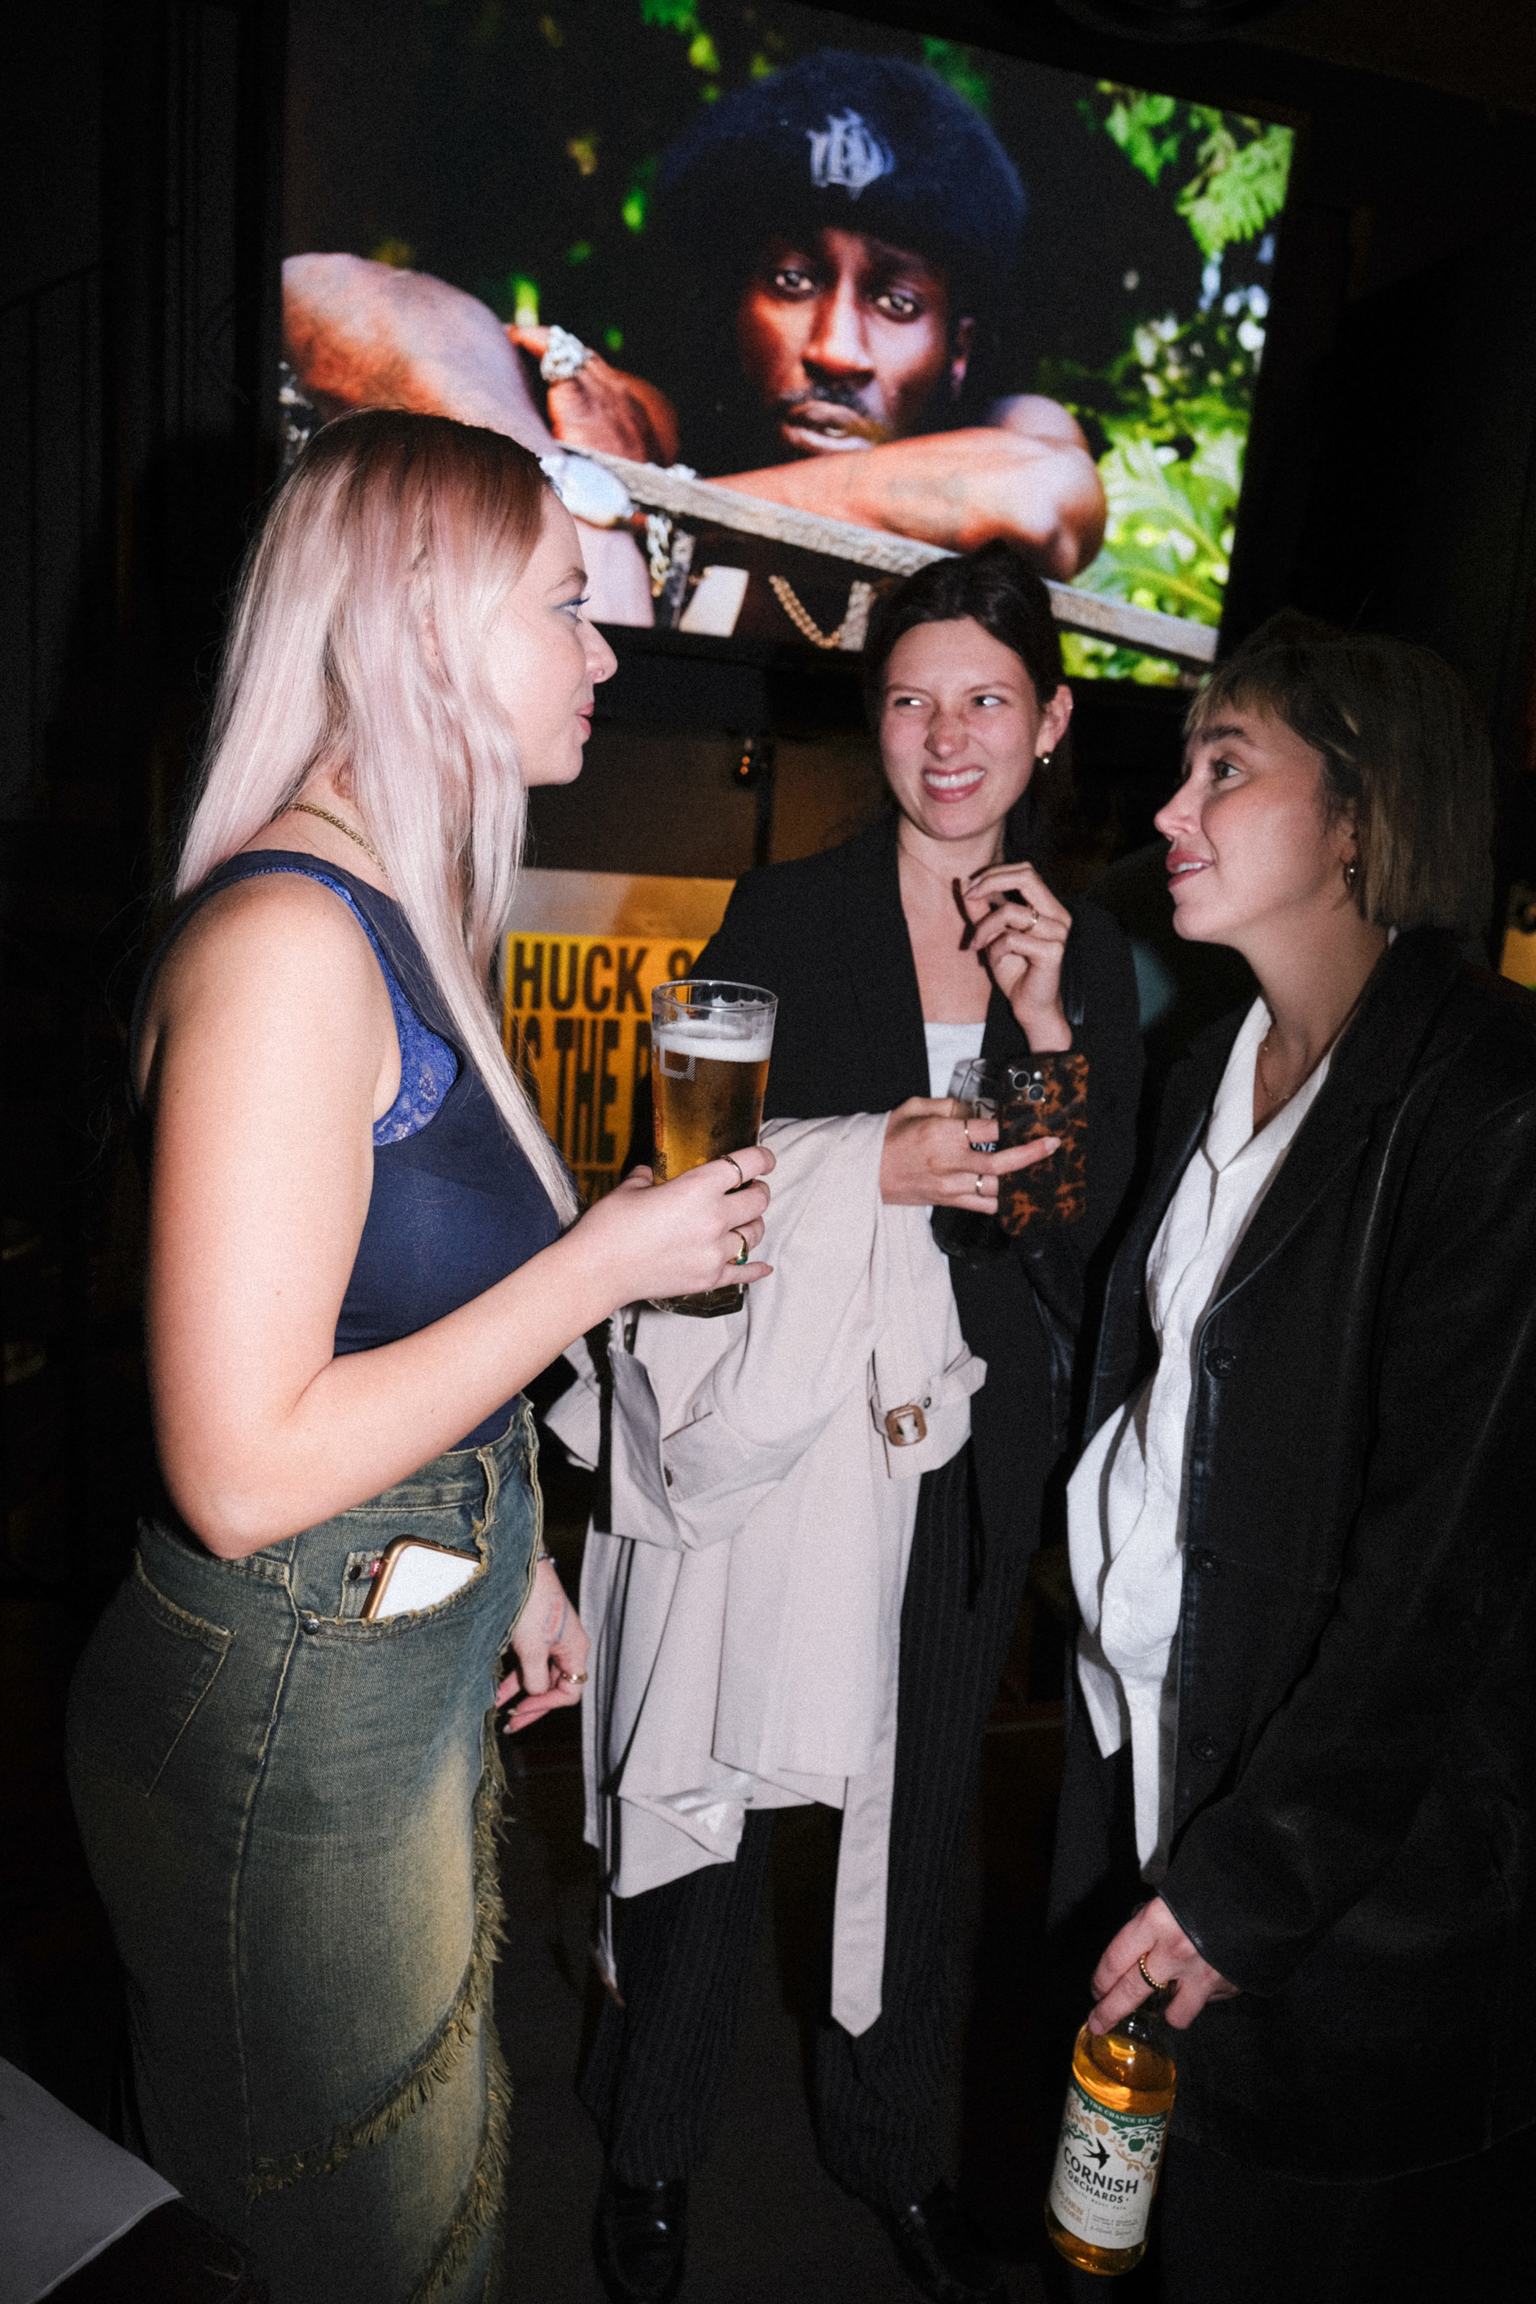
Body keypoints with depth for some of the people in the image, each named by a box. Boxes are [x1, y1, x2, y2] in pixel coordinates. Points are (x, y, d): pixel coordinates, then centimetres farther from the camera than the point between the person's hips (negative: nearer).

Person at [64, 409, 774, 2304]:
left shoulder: (402, 919, 6)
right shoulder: (285, 940, -25)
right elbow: (245, 1470, -28)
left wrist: (514, 1556, 18)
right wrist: (606, 1260, -22)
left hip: (417, 1659, 9)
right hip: (286, 1716, -8)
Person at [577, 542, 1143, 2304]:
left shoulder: (1090, 961, 3)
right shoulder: (785, 917, -6)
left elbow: (1089, 1250, -2)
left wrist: (1049, 1029, -14)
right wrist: (866, 1170, -23)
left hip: (969, 1456, 3)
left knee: (921, 1807, 19)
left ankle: (886, 2136, 45)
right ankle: (652, 2151, 39)